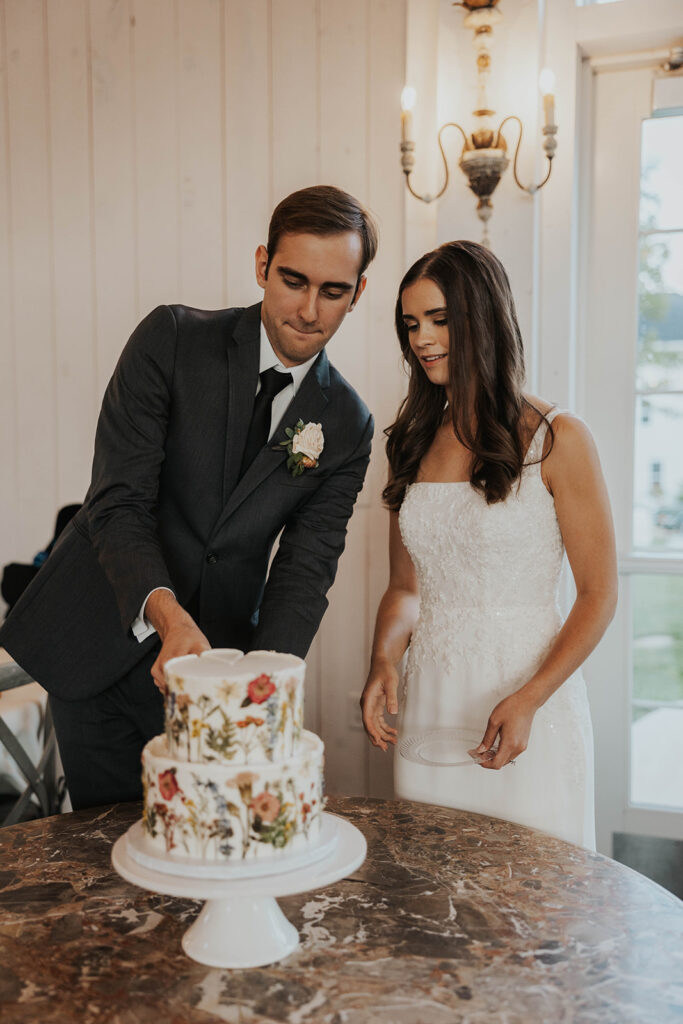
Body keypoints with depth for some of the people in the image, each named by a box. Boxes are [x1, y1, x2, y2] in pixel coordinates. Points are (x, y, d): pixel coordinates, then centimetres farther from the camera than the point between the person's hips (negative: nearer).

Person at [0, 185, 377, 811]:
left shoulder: (347, 425, -2)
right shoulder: (173, 338, -9)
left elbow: (305, 570, -6)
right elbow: (117, 501, -15)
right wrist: (168, 615, -31)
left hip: (216, 656, 2)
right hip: (99, 647, -1)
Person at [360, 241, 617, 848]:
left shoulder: (555, 439, -7)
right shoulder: (414, 443, 8)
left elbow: (599, 594, -6)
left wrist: (529, 698, -18)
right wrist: (383, 661, -7)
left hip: (527, 693, -4)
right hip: (429, 701, 4)